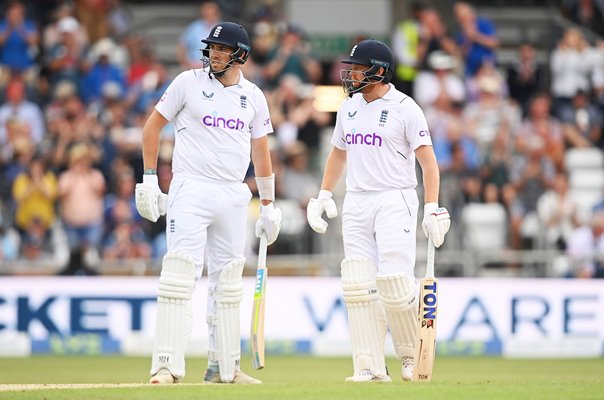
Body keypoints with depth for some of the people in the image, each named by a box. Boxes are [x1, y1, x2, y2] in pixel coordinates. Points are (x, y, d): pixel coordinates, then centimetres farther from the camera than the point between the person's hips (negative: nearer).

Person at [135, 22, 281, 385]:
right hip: (190, 191, -4)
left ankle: (224, 367, 16)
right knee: (180, 274, -14)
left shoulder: (253, 96, 9)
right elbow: (153, 126, 3)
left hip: (234, 196, 4)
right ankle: (167, 365, -17)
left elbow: (261, 151, 15)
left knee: (228, 283, 9)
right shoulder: (189, 83, -1)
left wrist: (268, 205, 14)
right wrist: (150, 179, -4)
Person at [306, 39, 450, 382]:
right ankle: (370, 368, 0)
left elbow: (428, 160, -8)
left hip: (395, 201, -6)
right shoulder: (349, 108, 13)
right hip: (356, 203, 6)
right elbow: (339, 152, 26)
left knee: (395, 284, -13)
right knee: (359, 287, -2)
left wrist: (432, 209, -16)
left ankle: (412, 355, 8)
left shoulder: (404, 108, -6)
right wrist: (324, 195, 17)